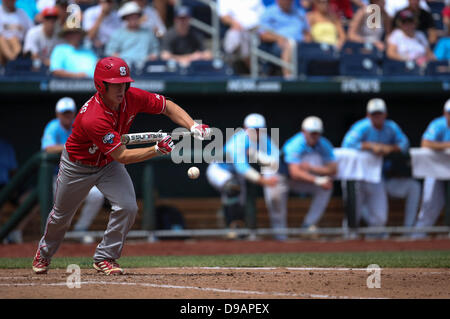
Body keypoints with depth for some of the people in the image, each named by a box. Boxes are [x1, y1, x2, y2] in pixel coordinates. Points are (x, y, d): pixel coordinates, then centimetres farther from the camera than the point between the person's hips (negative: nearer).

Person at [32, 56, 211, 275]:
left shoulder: (132, 97, -24)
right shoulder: (92, 119, -41)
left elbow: (168, 107, -10)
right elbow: (122, 156, -39)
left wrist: (193, 126, -26)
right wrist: (157, 150, -48)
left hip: (108, 165, 4)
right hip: (77, 165, -4)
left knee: (127, 207, -18)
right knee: (61, 215, 16)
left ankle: (104, 257, 2)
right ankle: (44, 252, 47)